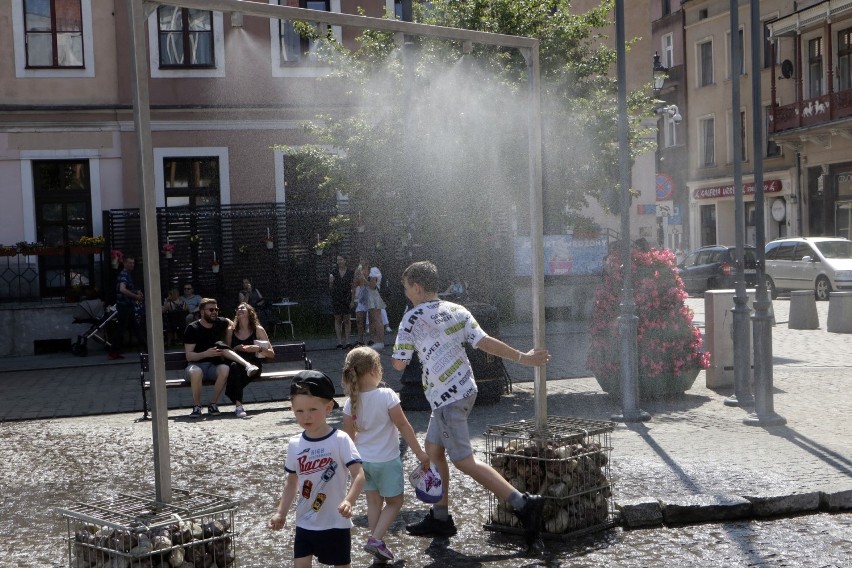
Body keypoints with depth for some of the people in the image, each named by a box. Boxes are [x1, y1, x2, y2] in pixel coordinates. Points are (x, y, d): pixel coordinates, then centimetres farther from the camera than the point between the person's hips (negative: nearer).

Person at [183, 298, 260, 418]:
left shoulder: (221, 323, 9)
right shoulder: (192, 328, -3)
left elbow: (230, 322, 36)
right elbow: (189, 356, -10)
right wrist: (205, 354, -25)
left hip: (215, 365, 3)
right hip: (196, 364, -3)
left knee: (224, 369, -33)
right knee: (196, 372, -40)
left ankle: (213, 405, -21)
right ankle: (197, 407, -23)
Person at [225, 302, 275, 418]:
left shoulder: (258, 330, 9)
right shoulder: (231, 330, 15)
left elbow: (271, 354, 7)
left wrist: (258, 349, -11)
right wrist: (236, 348, -6)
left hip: (253, 365, -2)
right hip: (236, 364, 2)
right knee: (234, 366, -35)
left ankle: (238, 404, -30)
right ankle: (238, 405, -39)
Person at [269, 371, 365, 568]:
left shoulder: (340, 440, -15)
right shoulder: (294, 444, -1)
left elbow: (358, 474, -21)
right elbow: (292, 482, 11)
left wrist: (349, 501, -37)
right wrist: (281, 513, 5)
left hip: (336, 522, -4)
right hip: (305, 522, 4)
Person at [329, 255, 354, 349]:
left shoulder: (350, 273, 3)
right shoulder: (333, 273, 6)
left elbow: (353, 287, 3)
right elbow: (330, 288, 8)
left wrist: (352, 300, -5)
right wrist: (331, 281, -12)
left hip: (347, 298, -1)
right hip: (336, 298, 1)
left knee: (347, 320, -1)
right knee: (337, 319, 1)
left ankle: (347, 341, 2)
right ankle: (339, 342, 2)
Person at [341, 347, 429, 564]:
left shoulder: (351, 401, -6)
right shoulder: (386, 396, -19)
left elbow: (349, 435, 1)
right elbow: (404, 427, -15)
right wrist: (420, 453, -6)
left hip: (364, 460, 5)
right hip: (387, 460, -5)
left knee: (374, 502, 16)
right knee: (394, 502, 11)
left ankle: (377, 544, 19)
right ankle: (375, 539, -3)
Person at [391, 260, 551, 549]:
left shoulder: (412, 319, -10)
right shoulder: (457, 311, 7)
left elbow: (399, 364, -7)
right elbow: (486, 342, -1)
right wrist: (523, 357, 4)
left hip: (447, 397, -8)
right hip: (464, 390, 8)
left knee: (464, 461, -5)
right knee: (433, 450, 18)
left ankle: (523, 504, -13)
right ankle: (440, 517, 24)